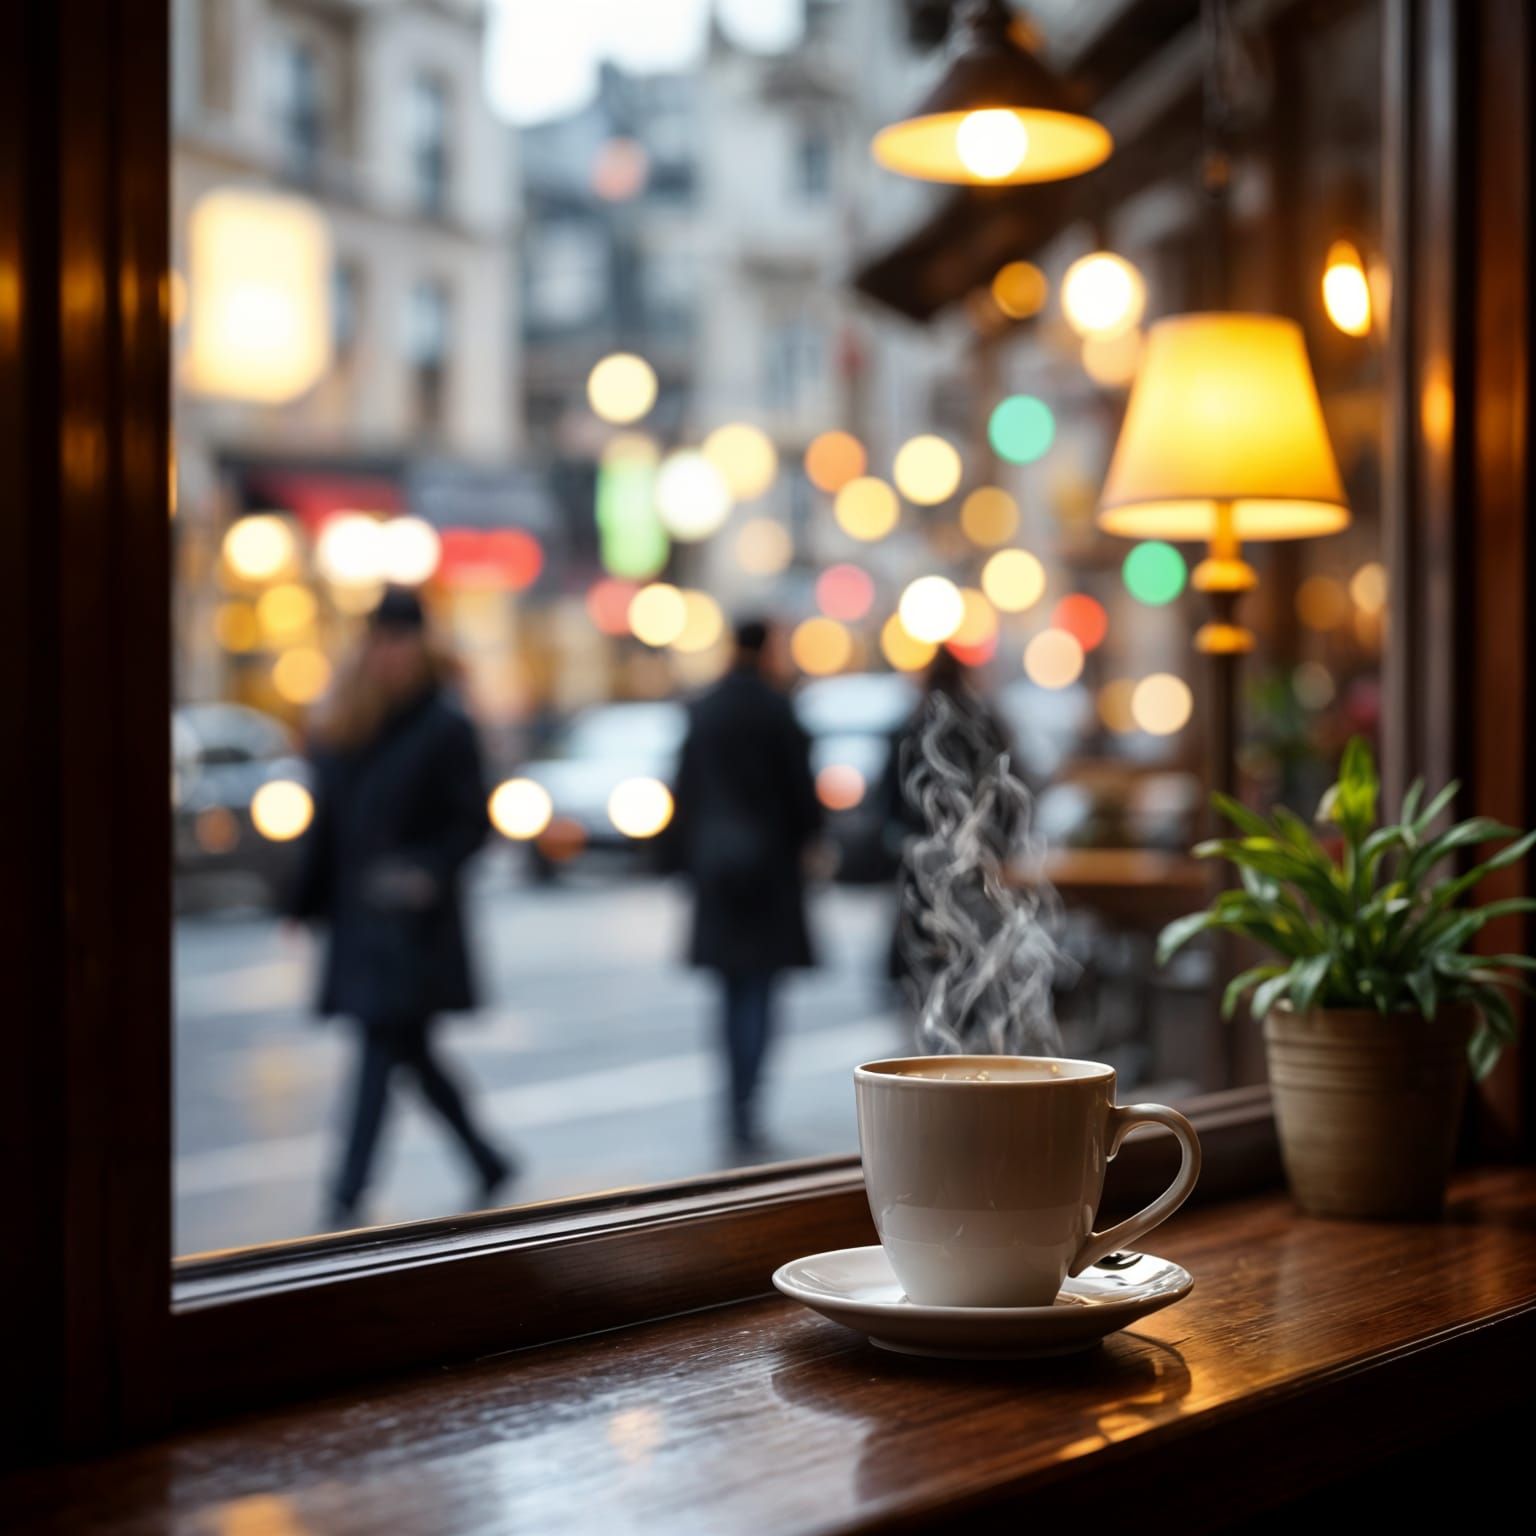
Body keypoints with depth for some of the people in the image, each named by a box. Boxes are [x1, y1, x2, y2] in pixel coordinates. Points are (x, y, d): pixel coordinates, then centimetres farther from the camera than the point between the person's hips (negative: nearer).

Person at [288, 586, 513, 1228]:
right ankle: (488, 1163, 29)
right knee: (410, 1052, 13)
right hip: (359, 912, 6)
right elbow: (327, 819, 11)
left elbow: (474, 821, -8)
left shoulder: (445, 727, -7)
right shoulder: (345, 724, 8)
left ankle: (349, 1194, -8)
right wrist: (308, 903, 9)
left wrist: (428, 873, -22)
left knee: (381, 1050, -9)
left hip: (412, 917, -6)